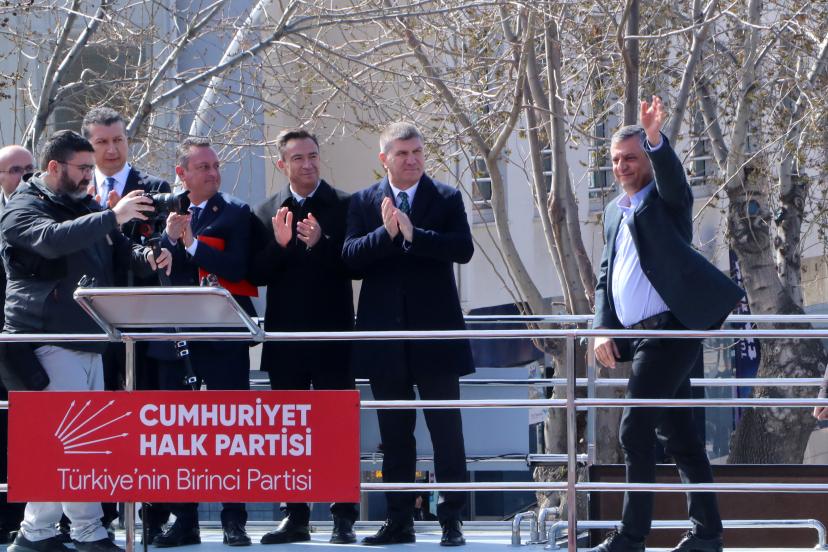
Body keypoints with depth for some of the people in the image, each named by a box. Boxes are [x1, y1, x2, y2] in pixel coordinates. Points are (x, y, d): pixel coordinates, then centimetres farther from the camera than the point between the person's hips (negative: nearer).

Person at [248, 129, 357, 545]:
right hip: (285, 335, 3)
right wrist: (279, 244, -15)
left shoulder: (343, 206, 1)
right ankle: (295, 518, 11)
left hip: (331, 334, -3)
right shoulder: (267, 213, 10)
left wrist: (321, 243, -22)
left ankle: (344, 519, -1)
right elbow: (257, 275, 2)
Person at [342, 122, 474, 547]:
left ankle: (451, 520, 3)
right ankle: (399, 520, 15)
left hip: (435, 330, -2)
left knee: (446, 430, -1)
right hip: (385, 333, 2)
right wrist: (385, 233, -20)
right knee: (394, 434, 8)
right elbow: (350, 256, -5)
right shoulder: (364, 202, 7)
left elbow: (463, 248, -11)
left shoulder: (446, 199, 3)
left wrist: (413, 234, -21)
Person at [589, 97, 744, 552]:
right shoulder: (614, 212, 19)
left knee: (636, 429, -14)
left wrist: (655, 138, -44)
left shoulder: (666, 199, -2)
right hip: (636, 335, 8)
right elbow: (605, 277, 20)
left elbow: (671, 174, -25)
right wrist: (602, 330, 7)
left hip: (669, 328, -8)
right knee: (677, 433, 11)